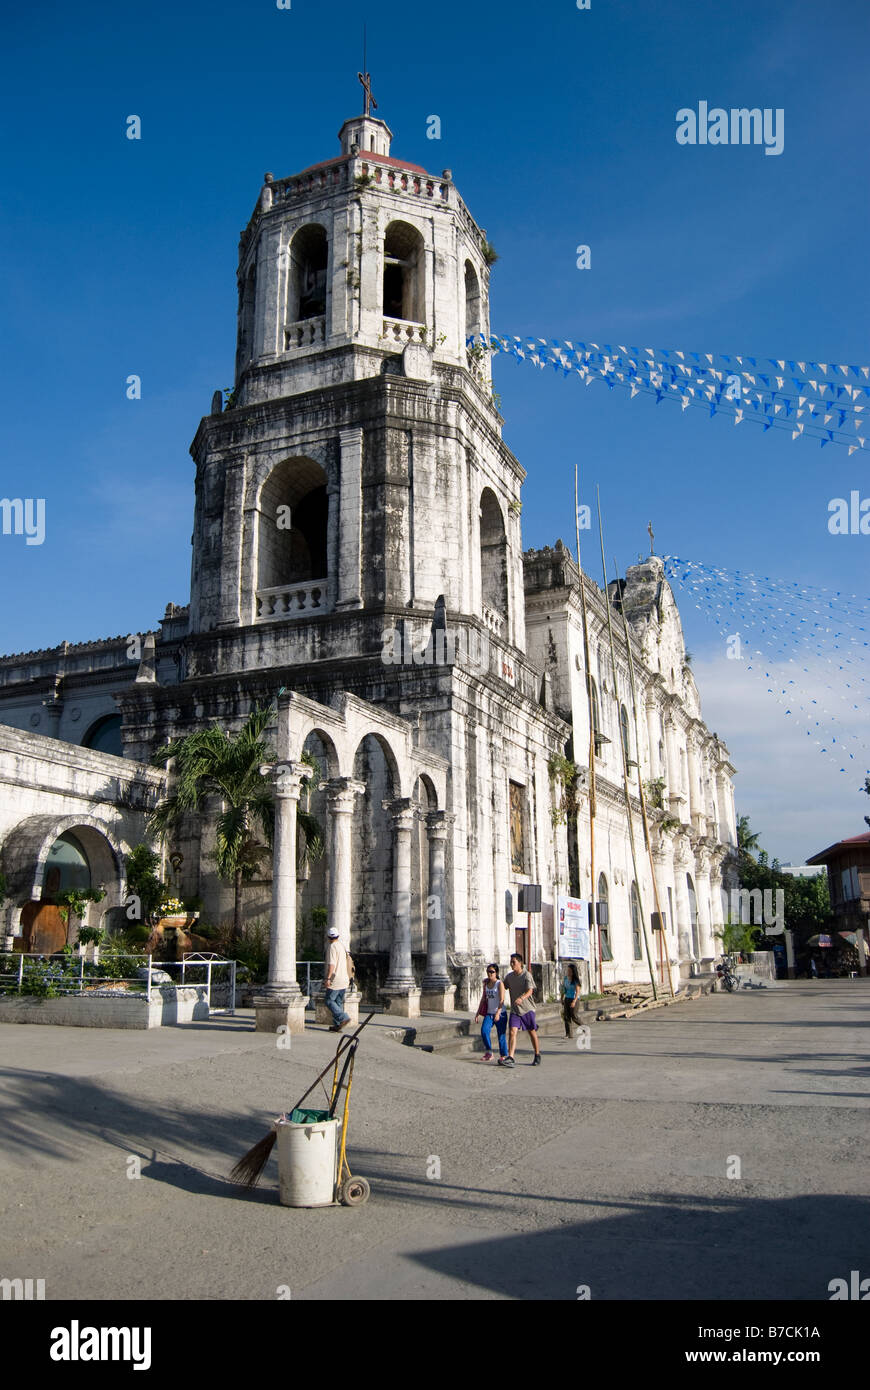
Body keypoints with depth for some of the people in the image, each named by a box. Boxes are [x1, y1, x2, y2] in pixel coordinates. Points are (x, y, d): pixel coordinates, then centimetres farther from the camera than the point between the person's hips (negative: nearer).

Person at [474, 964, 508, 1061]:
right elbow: (483, 998, 16)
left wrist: (498, 1013, -27)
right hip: (489, 1013, 4)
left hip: (500, 1013, -4)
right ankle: (488, 1052, -2)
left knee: (501, 1035, -1)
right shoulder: (486, 983, 9)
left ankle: (504, 1055, 12)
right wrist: (478, 1013, 14)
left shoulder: (500, 983, -8)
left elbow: (502, 1000, -15)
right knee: (484, 1030, -15)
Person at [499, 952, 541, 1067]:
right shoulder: (509, 976, 6)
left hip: (527, 1009, -3)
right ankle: (510, 1058, -18)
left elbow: (530, 991, -21)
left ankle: (537, 1055, 27)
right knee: (513, 1032, -11)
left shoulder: (526, 975, -10)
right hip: (514, 1010, 3)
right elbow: (503, 987, 23)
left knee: (532, 1032, 8)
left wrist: (521, 998, -37)